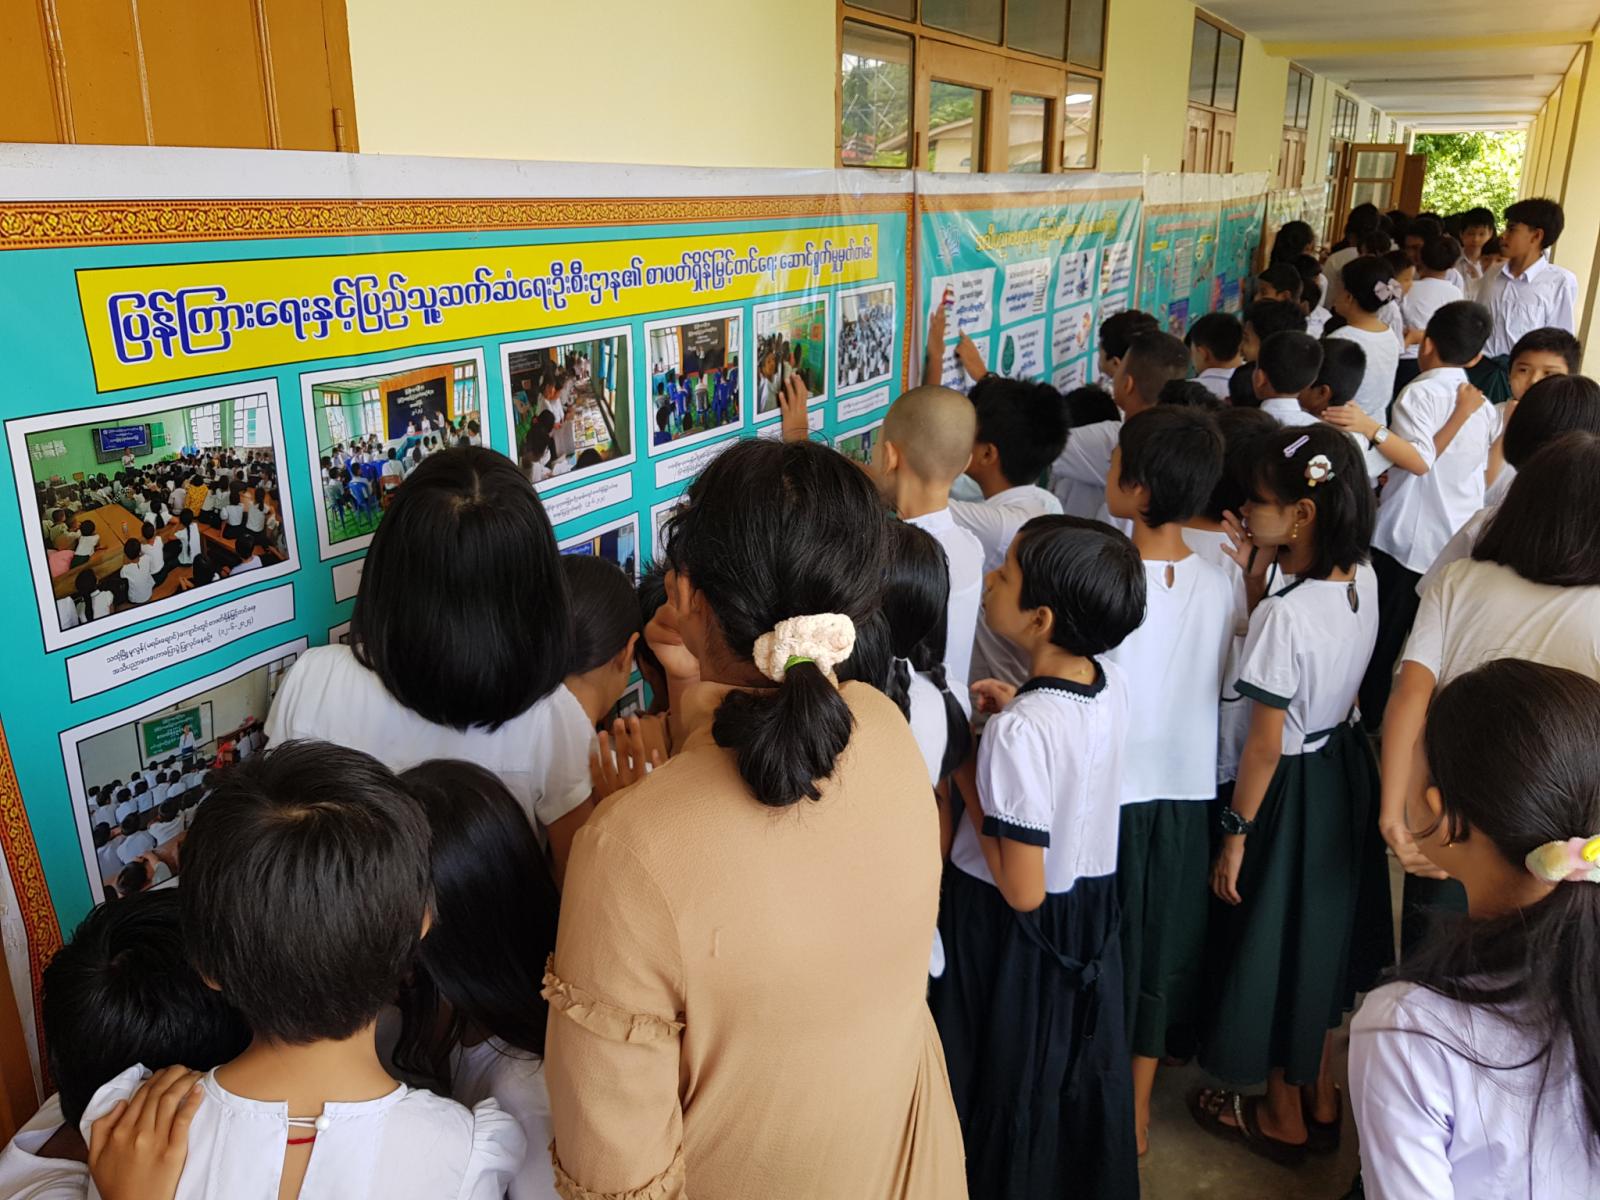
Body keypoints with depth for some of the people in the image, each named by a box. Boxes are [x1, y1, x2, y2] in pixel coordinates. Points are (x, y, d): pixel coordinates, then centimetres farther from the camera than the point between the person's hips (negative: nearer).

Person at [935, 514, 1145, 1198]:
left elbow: (1022, 890, -27)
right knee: (1080, 1070, 26)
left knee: (1009, 1085, 16)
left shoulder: (1017, 733, -31)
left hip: (1011, 934, -7)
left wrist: (967, 781, -18)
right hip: (1092, 906, 7)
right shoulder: (1113, 682, -9)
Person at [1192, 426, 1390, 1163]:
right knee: (1318, 934, 24)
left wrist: (1236, 832, -13)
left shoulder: (1285, 612, -28)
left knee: (1273, 942, 13)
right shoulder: (1363, 581, -5)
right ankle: (1320, 1101, 44)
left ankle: (1282, 1118, 34)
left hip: (1291, 790, -8)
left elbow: (1265, 743, -23)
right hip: (1343, 773, 8)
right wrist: (1255, 575, -4)